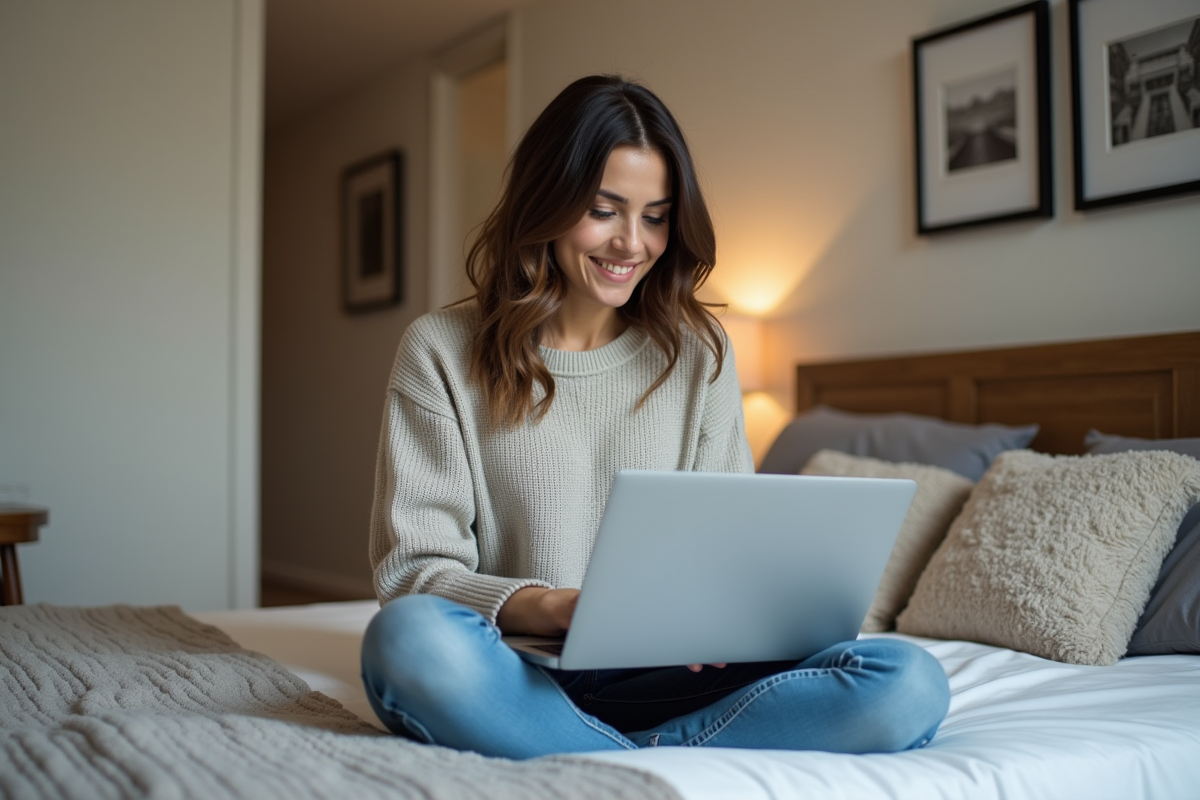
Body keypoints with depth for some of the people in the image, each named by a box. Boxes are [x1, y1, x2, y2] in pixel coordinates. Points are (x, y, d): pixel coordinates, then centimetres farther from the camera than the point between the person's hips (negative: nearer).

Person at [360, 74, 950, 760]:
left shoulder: (697, 352, 10)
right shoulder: (441, 352, 2)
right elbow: (412, 568, -4)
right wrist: (557, 608, -23)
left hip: (657, 678, 3)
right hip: (515, 676, -2)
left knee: (910, 684, -21)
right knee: (409, 637, -37)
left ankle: (592, 762, -23)